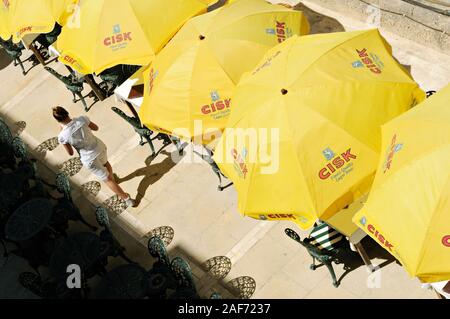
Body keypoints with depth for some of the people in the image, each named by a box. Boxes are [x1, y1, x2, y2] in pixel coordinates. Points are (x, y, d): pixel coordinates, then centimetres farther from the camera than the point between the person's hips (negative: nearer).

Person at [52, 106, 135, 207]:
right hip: (100, 148, 4)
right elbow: (96, 128, -2)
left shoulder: (62, 136, -25)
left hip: (90, 160, -4)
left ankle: (127, 199, 26)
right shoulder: (82, 119, -21)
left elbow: (70, 153, -8)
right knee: (105, 163, 40)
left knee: (107, 180, 16)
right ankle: (112, 178, 69)